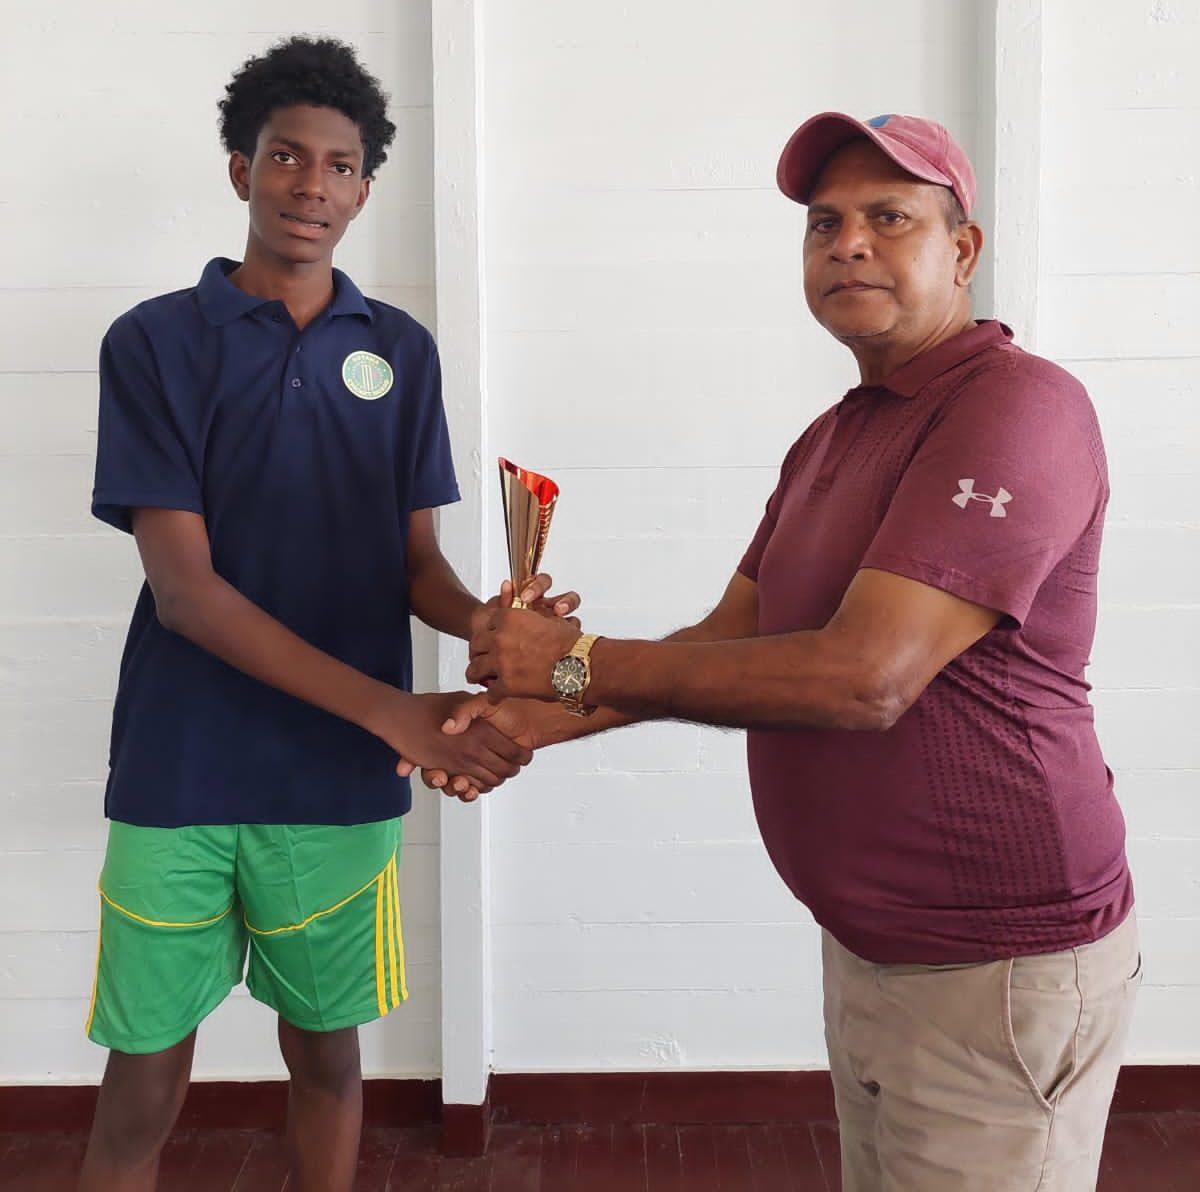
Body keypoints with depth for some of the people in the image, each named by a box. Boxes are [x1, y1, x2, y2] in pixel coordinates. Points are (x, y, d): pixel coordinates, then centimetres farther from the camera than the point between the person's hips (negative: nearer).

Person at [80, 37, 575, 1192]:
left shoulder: (400, 350, 6)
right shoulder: (156, 340, -3)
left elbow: (416, 563, 7)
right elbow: (182, 586, -12)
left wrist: (485, 621, -18)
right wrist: (397, 713, -20)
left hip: (341, 781, 2)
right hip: (179, 777, -2)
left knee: (325, 1050, 16)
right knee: (142, 1083, 9)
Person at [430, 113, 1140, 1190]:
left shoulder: (1018, 407, -19)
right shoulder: (831, 438, 12)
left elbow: (864, 679, -27)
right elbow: (732, 638, 9)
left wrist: (581, 662, -20)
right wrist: (546, 713, -5)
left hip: (997, 972, -8)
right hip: (869, 943, 8)